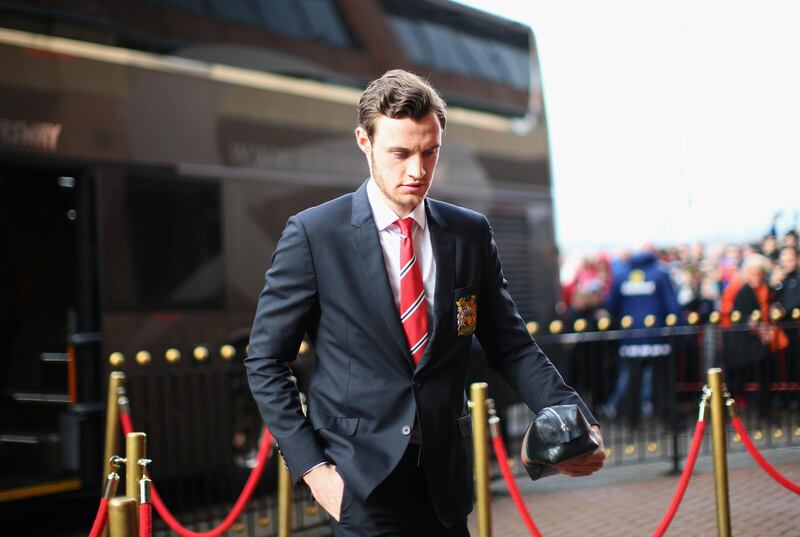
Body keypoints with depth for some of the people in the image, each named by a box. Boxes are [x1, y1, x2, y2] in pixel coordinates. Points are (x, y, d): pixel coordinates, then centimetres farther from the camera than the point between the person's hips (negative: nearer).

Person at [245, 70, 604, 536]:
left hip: (445, 479, 4)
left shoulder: (471, 233, 4)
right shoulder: (314, 234, -6)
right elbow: (266, 362, -3)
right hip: (363, 481, -3)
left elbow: (511, 346, 6)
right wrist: (310, 465, -9)